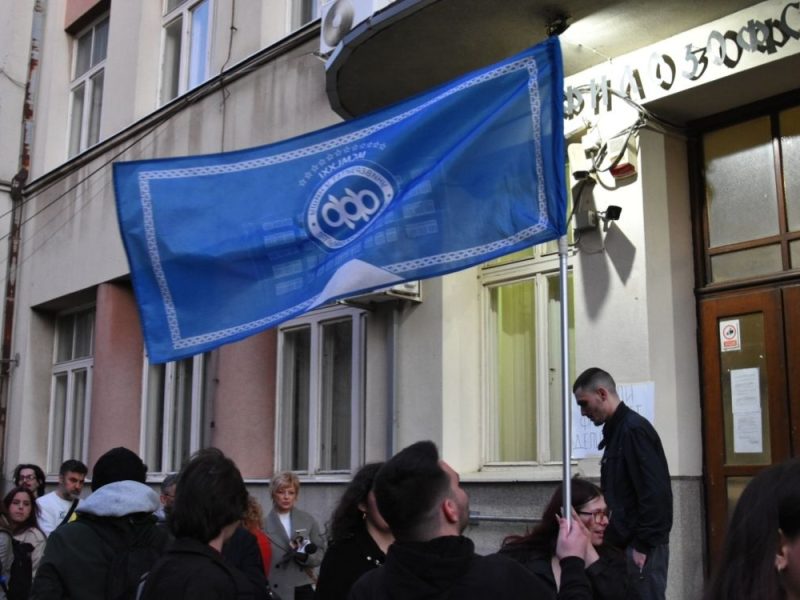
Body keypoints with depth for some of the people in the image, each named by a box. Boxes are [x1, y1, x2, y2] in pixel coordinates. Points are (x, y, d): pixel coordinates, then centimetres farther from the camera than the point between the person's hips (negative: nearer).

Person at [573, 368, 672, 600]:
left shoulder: (634, 429, -14)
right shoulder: (617, 431, 14)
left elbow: (654, 494, -20)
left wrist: (643, 545, -19)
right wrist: (627, 542, 14)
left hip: (641, 545, -9)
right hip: (627, 543, 9)